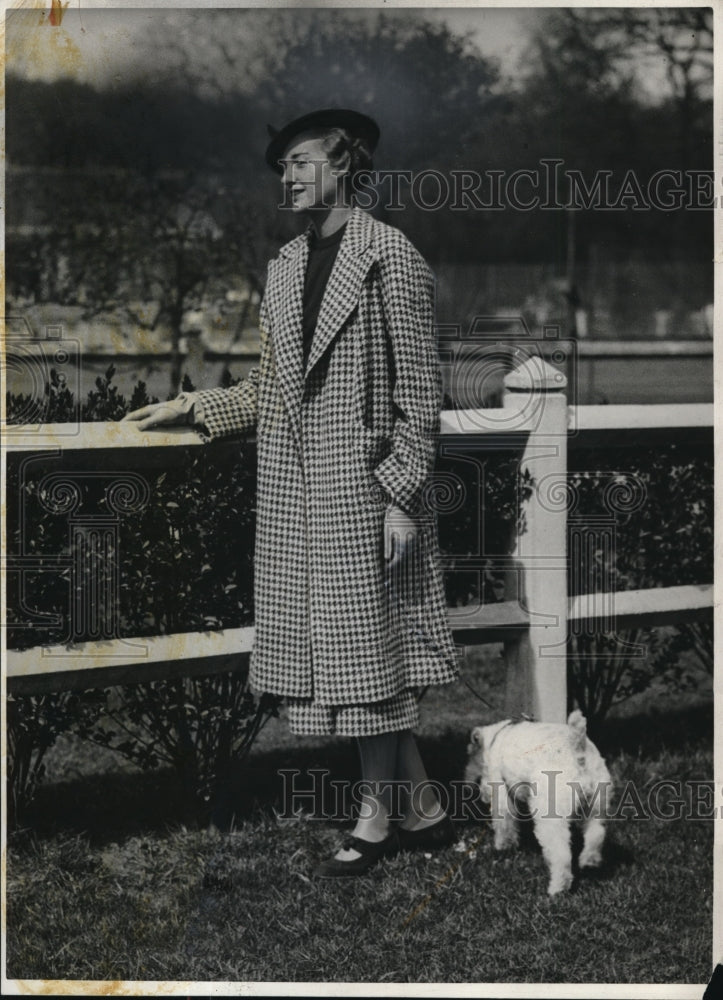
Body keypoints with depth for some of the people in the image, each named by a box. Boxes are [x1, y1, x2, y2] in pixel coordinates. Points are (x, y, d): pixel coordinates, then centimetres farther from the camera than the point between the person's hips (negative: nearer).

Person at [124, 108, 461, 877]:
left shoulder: (390, 257, -6)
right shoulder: (285, 266, 14)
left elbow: (419, 387, -9)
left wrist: (402, 495, -13)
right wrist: (194, 408, 7)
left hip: (360, 487, -7)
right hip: (294, 494, 7)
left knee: (366, 648, -2)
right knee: (332, 651, 8)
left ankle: (378, 818, 10)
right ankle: (419, 810, 18)